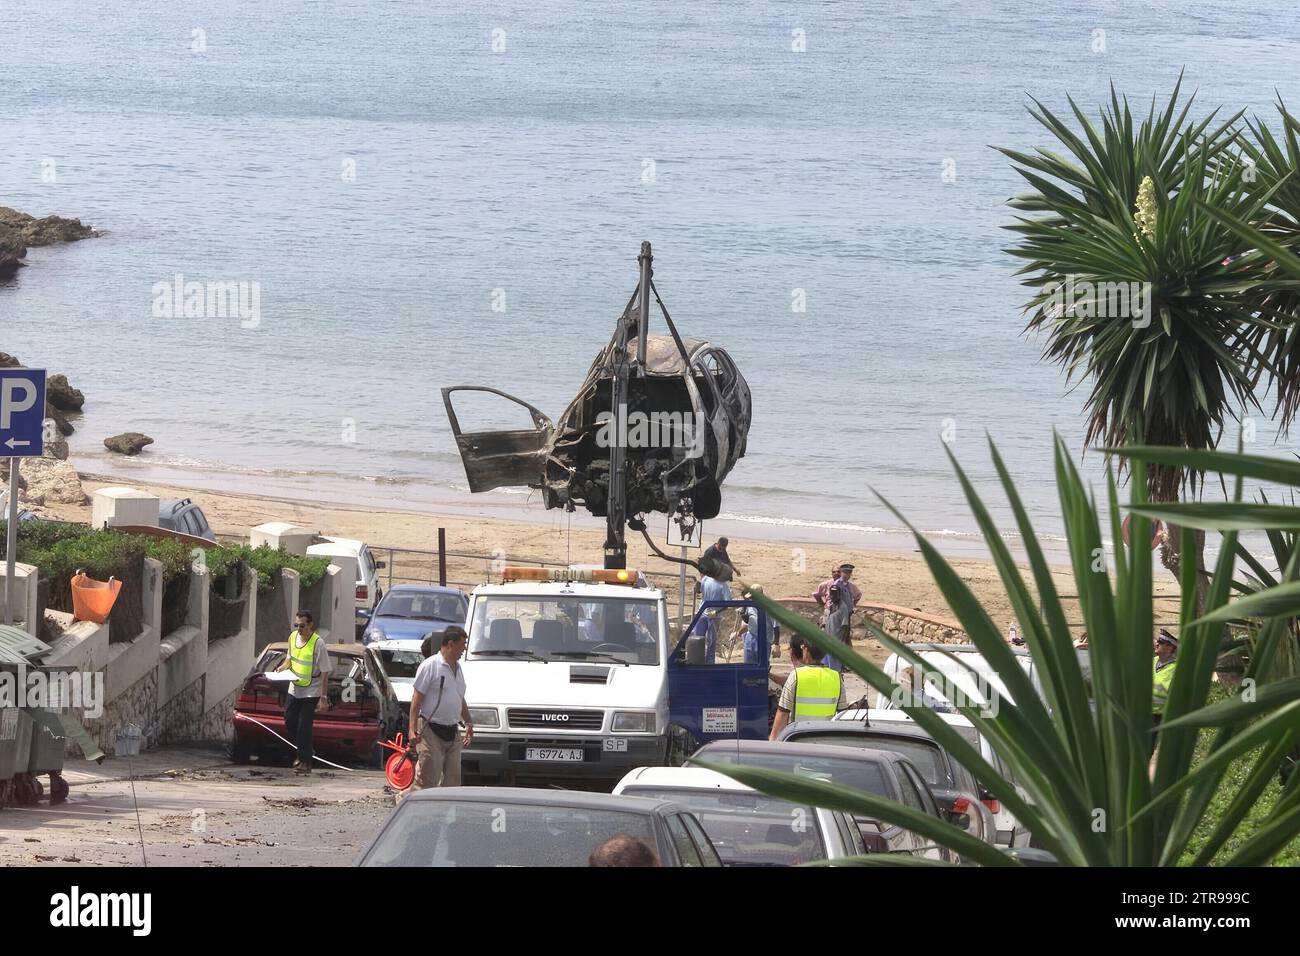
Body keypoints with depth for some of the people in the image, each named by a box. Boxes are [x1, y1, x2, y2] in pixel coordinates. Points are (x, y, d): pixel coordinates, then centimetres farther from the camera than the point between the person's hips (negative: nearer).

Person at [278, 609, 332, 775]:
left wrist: (323, 698, -18)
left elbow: (325, 672, -16)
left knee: (304, 727, -7)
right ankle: (302, 753, 29)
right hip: (294, 689, 7)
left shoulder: (318, 643, -19)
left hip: (311, 691, -7)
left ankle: (305, 762, 3)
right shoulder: (293, 637, 1)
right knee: (289, 722, 9)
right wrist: (284, 666, -4)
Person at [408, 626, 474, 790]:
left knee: (453, 778, 7)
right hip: (431, 731, -8)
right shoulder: (430, 666, -9)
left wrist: (469, 723, 21)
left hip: (452, 732, 8)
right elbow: (417, 699, -11)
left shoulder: (458, 668, 15)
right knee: (428, 778, -11)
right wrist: (413, 729, -17)